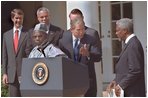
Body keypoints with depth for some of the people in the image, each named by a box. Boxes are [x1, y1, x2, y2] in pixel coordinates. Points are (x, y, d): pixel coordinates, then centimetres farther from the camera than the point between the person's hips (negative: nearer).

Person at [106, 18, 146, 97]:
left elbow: (135, 71, -22)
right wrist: (116, 81, 7)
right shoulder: (131, 43, 13)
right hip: (126, 91, 9)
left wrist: (121, 85, -17)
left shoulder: (133, 45, -17)